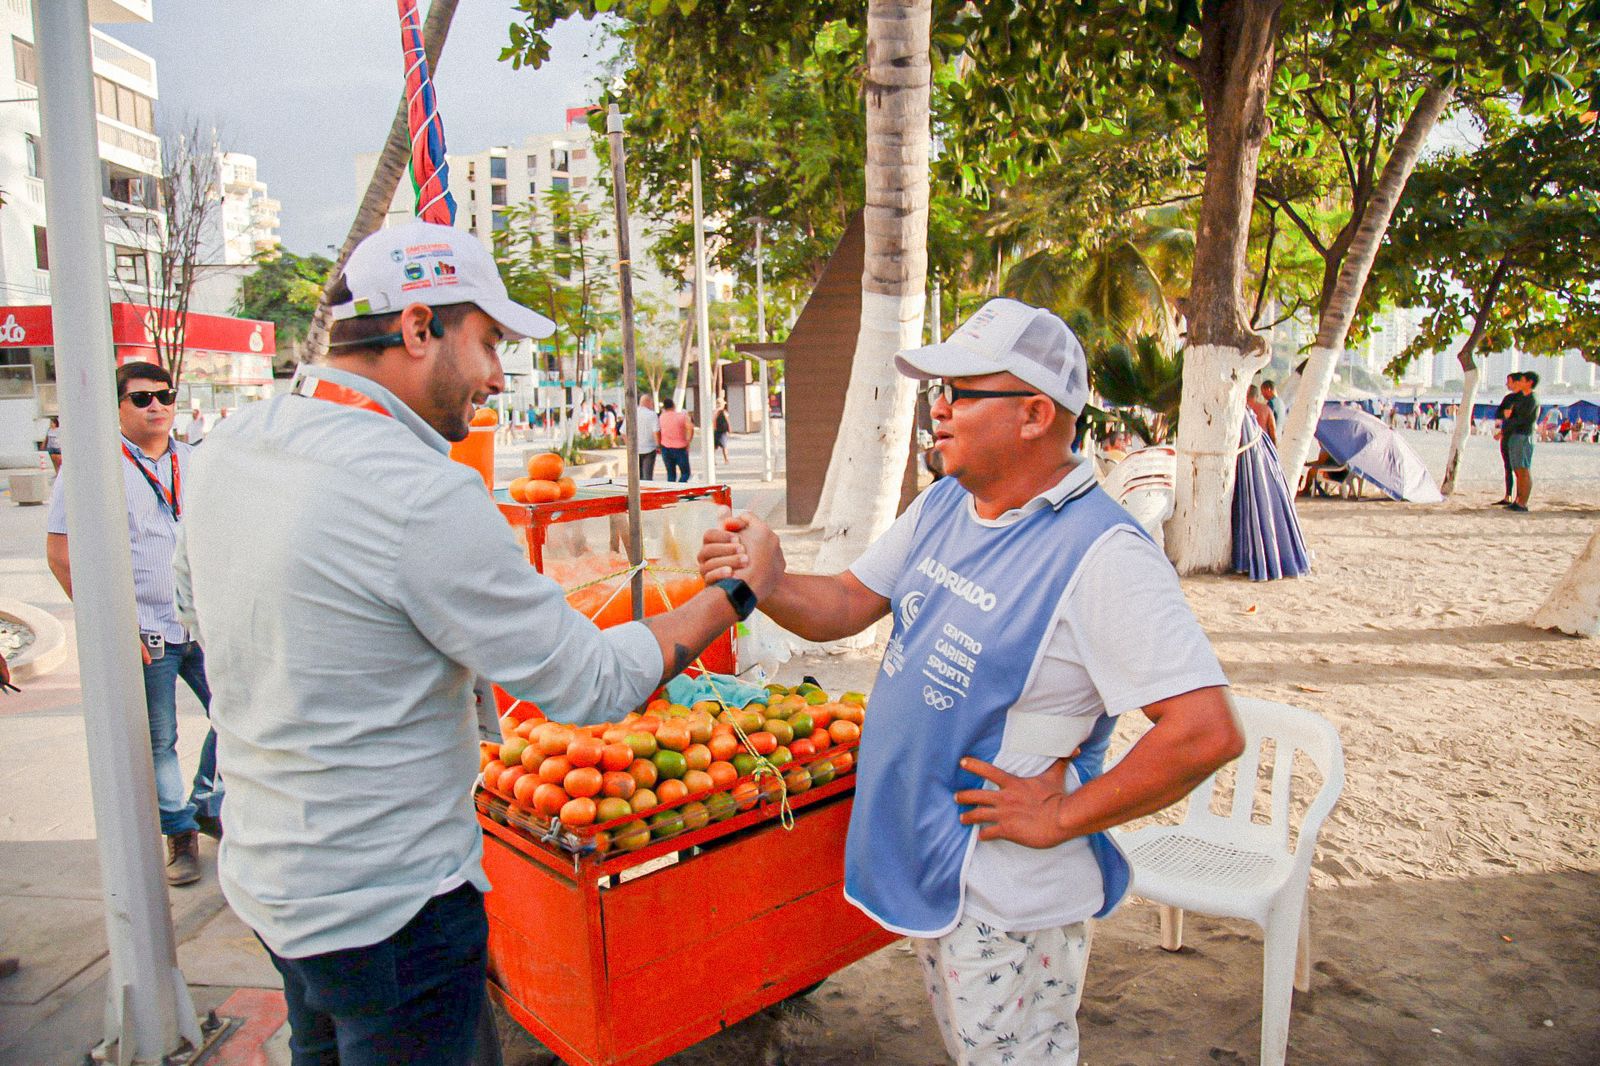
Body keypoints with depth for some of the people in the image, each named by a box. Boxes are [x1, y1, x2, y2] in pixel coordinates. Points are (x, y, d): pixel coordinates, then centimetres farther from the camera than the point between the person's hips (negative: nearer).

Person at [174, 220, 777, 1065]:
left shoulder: (227, 447, -2)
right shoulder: (424, 497, -29)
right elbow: (591, 686, -23)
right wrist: (738, 592, -13)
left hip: (264, 875, 8)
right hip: (386, 908, -8)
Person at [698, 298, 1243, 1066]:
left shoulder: (1101, 555, -25)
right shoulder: (941, 506, 1)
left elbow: (1207, 734, -29)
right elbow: (844, 606, 4)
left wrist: (1061, 817, -21)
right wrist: (765, 579, -16)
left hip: (1006, 893, -8)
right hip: (927, 867, 8)